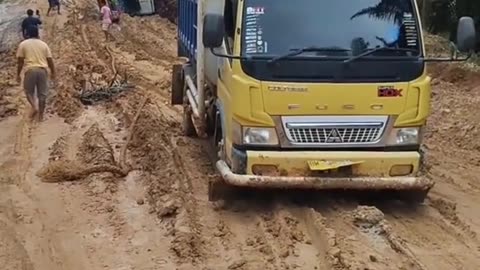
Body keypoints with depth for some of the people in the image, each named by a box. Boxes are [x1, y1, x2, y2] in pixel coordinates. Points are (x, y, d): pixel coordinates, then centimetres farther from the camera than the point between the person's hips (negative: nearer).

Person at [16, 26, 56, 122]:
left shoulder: (23, 44, 4)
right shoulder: (44, 44, 10)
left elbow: (20, 61, 1)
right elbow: (50, 60, 8)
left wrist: (18, 74, 7)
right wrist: (53, 73, 18)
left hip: (30, 70, -2)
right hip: (43, 70, 2)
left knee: (29, 91, 15)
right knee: (42, 93, 8)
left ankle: (34, 107, -9)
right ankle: (40, 115, 10)